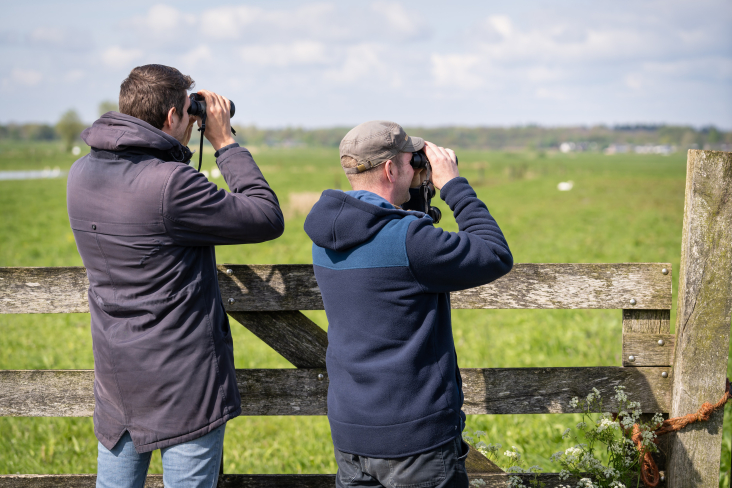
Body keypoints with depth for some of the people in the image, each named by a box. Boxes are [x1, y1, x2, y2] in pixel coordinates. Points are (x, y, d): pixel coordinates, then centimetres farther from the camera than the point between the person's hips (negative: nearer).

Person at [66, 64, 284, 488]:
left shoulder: (82, 174, 0)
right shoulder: (171, 184, -24)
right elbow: (268, 219, -15)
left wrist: (177, 152, 10)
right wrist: (226, 143, -7)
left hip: (115, 374, 7)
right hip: (184, 380, -7)